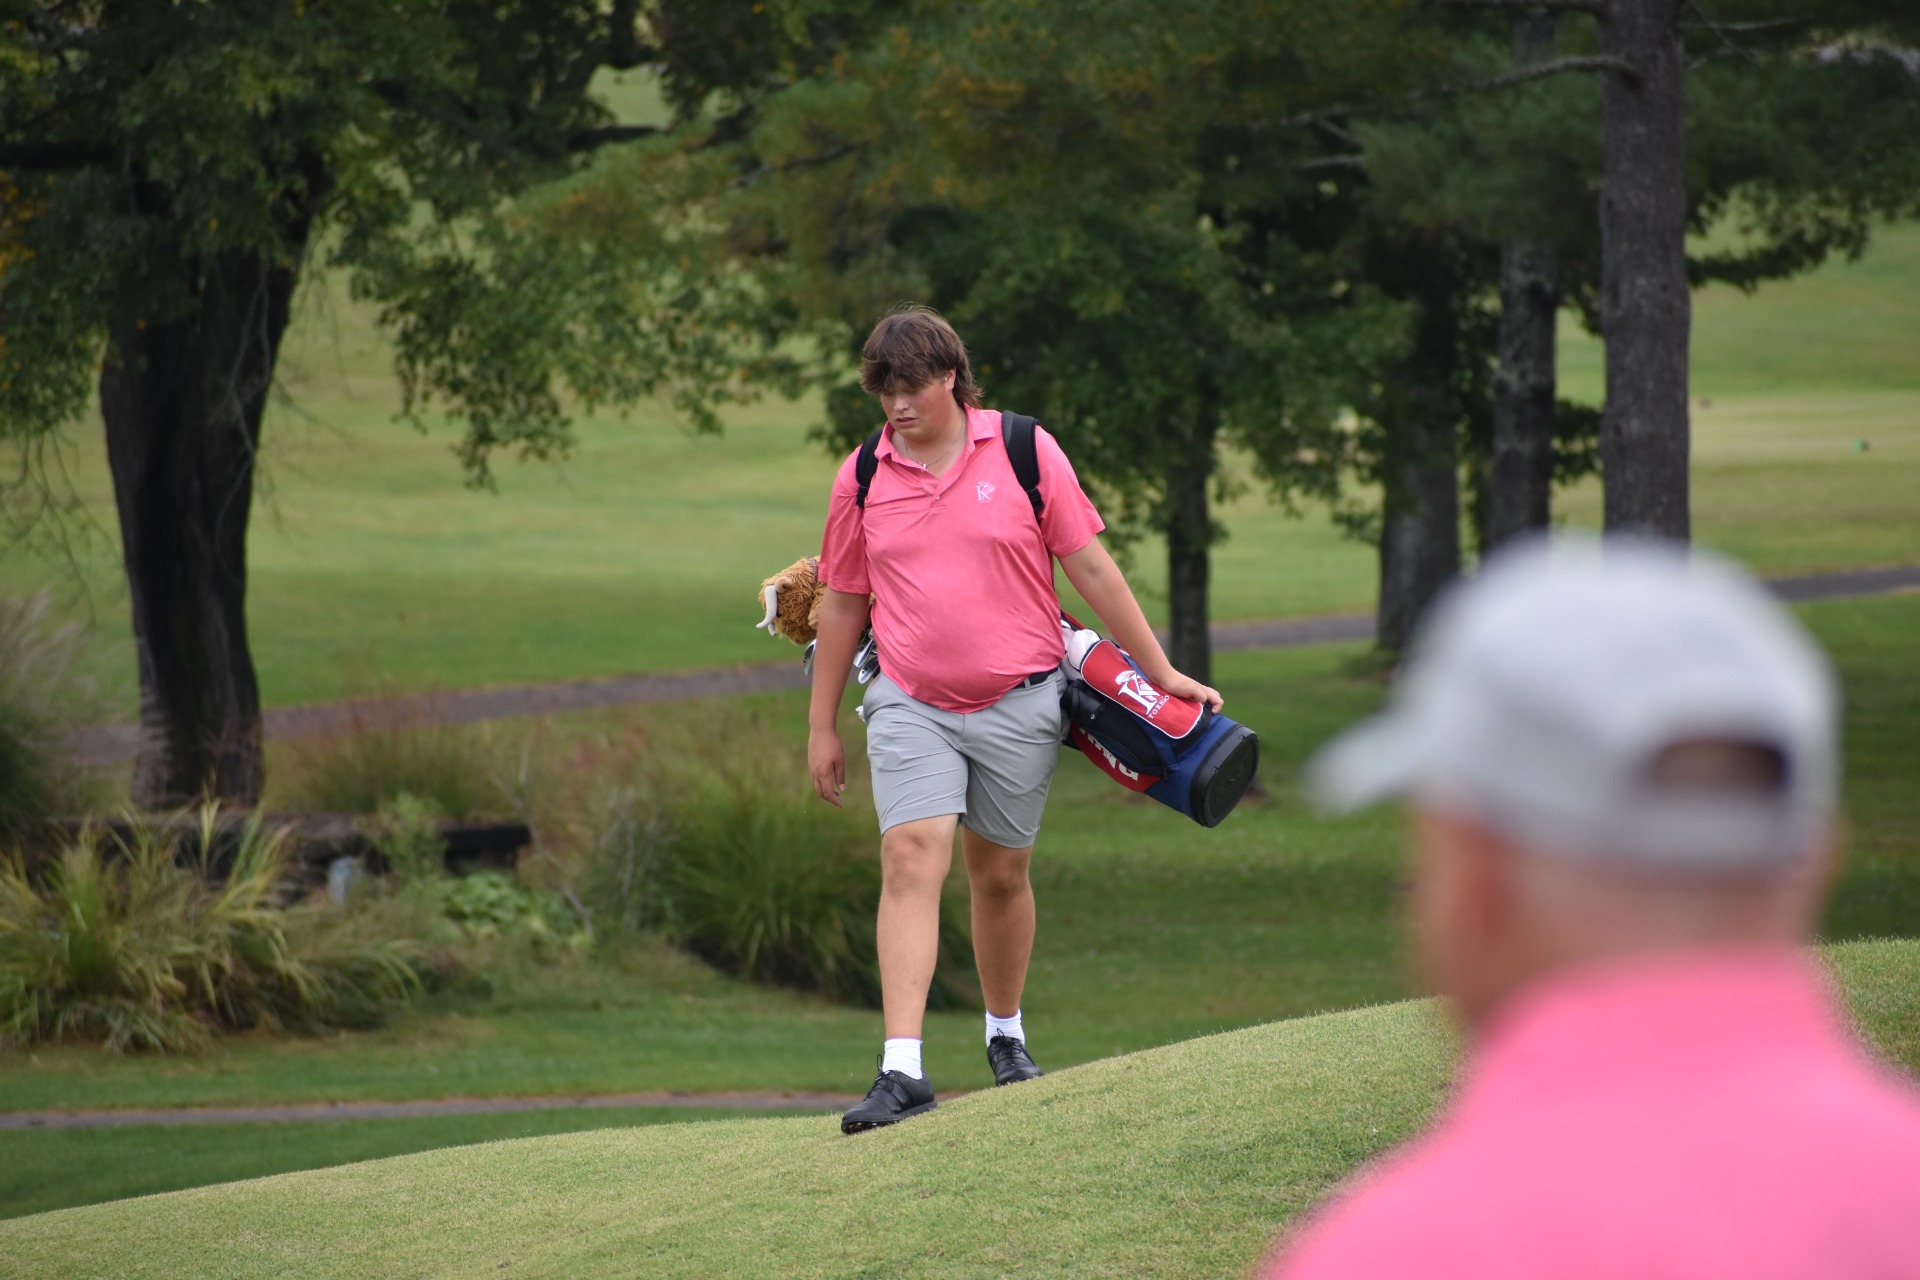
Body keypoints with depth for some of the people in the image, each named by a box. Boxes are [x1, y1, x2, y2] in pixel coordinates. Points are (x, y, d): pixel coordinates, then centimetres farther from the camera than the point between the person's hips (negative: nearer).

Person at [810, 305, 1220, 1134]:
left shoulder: (1024, 453, -2)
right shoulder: (863, 478, 3)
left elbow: (1092, 569, 3)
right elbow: (842, 604, 12)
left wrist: (1160, 672, 3)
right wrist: (822, 726, 13)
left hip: (1018, 702, 0)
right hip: (910, 704, 0)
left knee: (1001, 875, 8)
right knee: (911, 859, -15)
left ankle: (1006, 1034, 32)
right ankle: (902, 1071, -22)